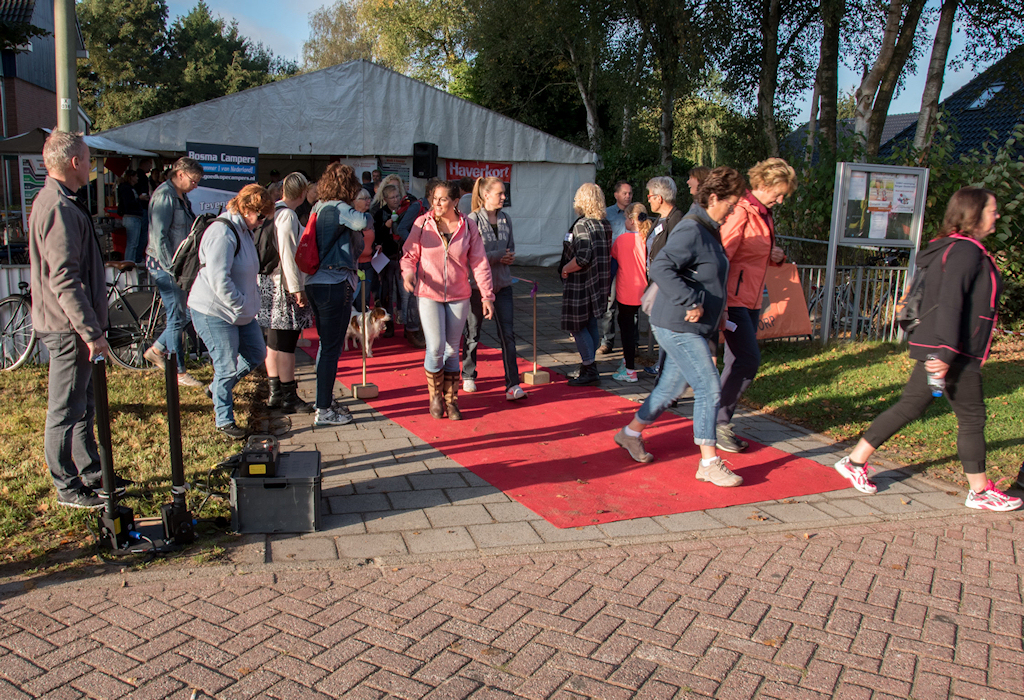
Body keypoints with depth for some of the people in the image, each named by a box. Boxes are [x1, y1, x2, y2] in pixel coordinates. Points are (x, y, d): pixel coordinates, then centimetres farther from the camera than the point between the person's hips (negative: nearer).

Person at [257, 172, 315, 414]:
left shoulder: (272, 212, 12)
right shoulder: (288, 215, -15)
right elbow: (287, 254, -19)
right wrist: (297, 288, -17)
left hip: (268, 282, 10)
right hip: (285, 286, -10)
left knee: (274, 341, 14)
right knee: (286, 343, -4)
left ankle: (275, 393, 23)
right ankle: (289, 397, 2)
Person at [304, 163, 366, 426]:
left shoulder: (319, 207, 13)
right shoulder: (339, 209, -12)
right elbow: (363, 222, -30)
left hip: (316, 283, 9)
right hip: (335, 284, -9)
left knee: (326, 344, 20)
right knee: (331, 347, -2)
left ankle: (326, 400, 31)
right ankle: (323, 411, 3)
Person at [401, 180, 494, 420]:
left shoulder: (468, 226, -3)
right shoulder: (422, 223, -6)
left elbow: (480, 263, 0)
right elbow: (409, 254, 1)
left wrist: (487, 295, -4)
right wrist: (408, 272, -21)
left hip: (458, 296, 2)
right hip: (428, 294, -1)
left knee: (452, 350, 8)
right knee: (435, 348, -10)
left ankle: (451, 400, 24)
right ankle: (435, 396, 16)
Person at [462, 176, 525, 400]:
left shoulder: (505, 219, 7)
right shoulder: (473, 220, -10)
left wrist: (510, 256, -5)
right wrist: (499, 256, -14)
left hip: (502, 283, 4)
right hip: (478, 283, -4)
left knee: (508, 333, -3)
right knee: (473, 332, 11)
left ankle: (512, 385, -3)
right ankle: (468, 376, 31)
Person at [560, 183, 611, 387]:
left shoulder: (582, 225, -19)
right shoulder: (605, 225, 7)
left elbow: (582, 258, -28)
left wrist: (566, 268, -13)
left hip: (581, 284, -9)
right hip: (598, 283, 9)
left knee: (577, 327, 1)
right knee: (591, 325, 15)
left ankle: (589, 369, 3)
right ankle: (589, 367, 23)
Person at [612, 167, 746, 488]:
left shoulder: (707, 230, 14)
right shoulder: (691, 230, -19)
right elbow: (660, 268, -30)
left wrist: (715, 315, 18)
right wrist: (691, 302, -29)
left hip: (692, 328, 10)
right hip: (678, 327, -10)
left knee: (670, 386, 18)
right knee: (708, 389, -8)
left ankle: (631, 433, 35)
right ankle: (709, 463, 1)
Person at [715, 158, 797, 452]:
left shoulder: (764, 215, 15)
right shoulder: (741, 212, -14)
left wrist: (777, 256, 4)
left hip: (751, 300, 9)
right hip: (734, 298, -9)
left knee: (739, 363, 9)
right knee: (749, 359, -13)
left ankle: (721, 424, 17)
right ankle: (718, 422, -2)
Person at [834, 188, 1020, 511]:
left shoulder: (953, 248, 16)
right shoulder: (966, 251, -15)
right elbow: (949, 303, -24)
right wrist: (946, 353, -28)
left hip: (934, 348, 10)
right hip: (953, 353, -10)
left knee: (909, 407, 12)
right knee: (972, 417, 3)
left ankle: (855, 461, 13)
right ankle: (980, 492, 16)